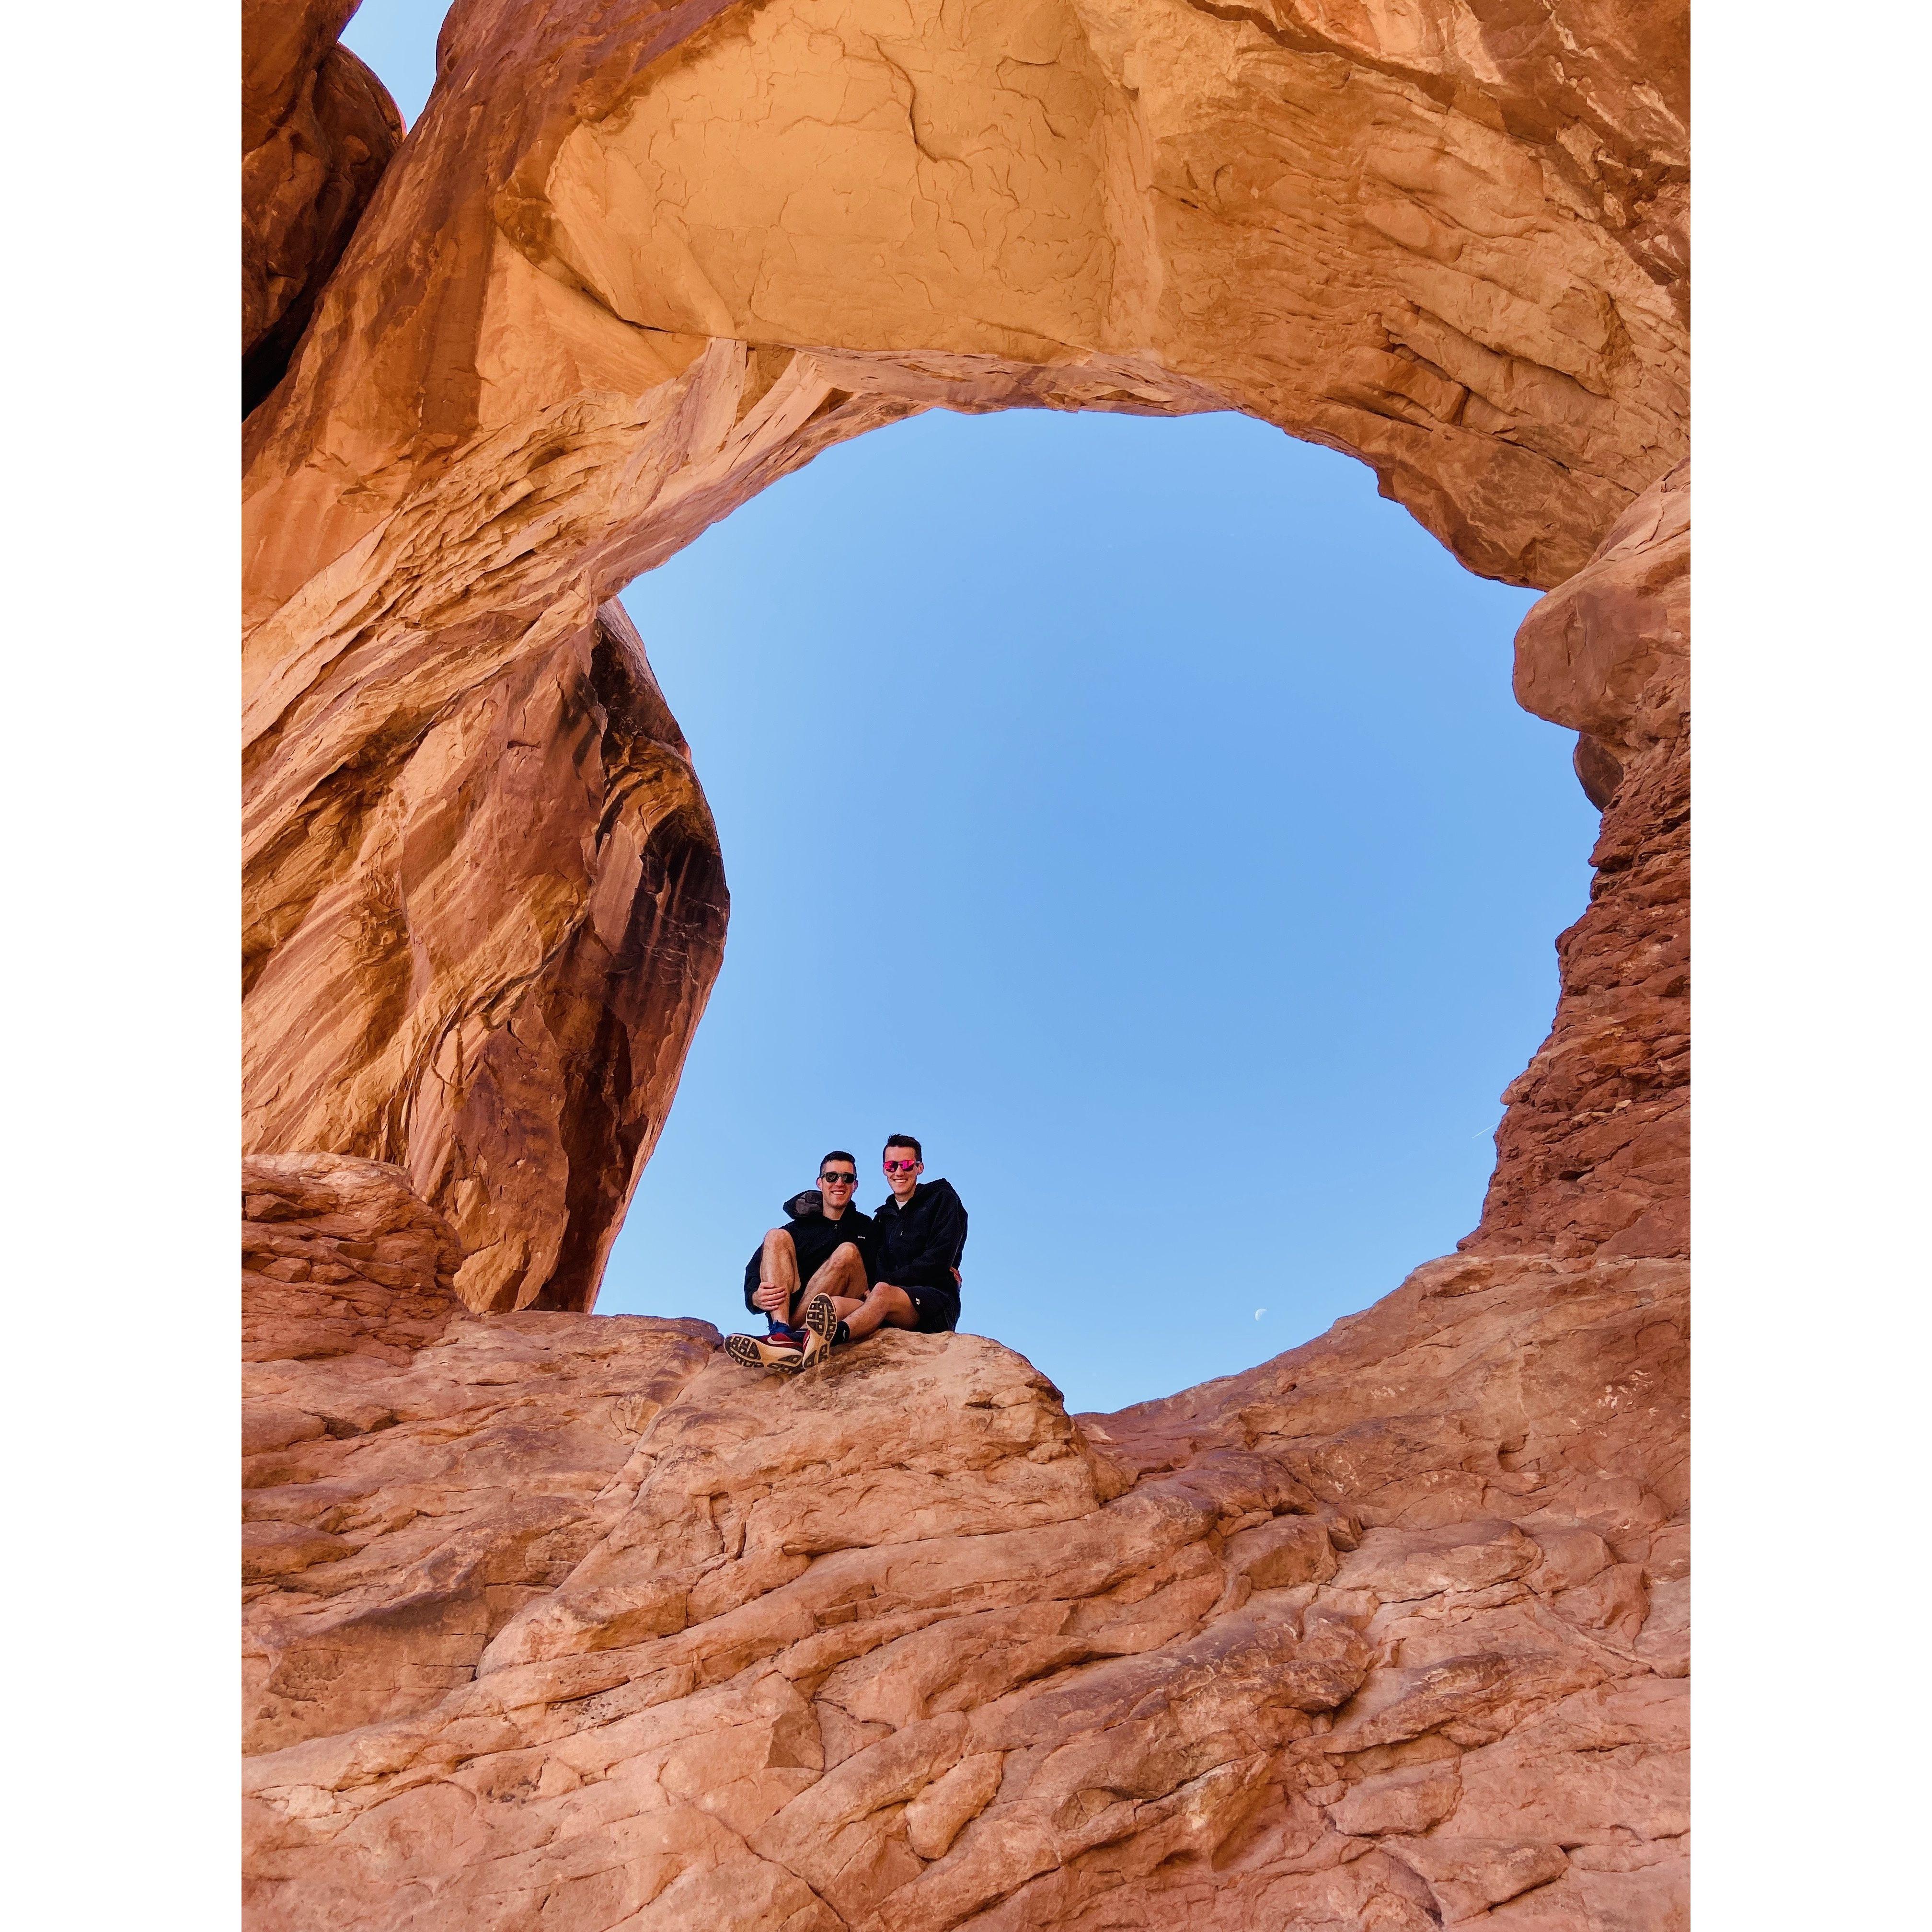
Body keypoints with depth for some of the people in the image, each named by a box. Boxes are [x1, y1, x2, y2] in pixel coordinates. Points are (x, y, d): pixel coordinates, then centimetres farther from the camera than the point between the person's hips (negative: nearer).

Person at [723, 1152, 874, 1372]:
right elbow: (753, 1274, 3)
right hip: (789, 1307, 2)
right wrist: (757, 1298, -21)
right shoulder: (797, 1228, 14)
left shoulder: (866, 1227, 15)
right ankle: (782, 1332, -38)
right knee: (777, 1237, -14)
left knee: (848, 1252, -23)